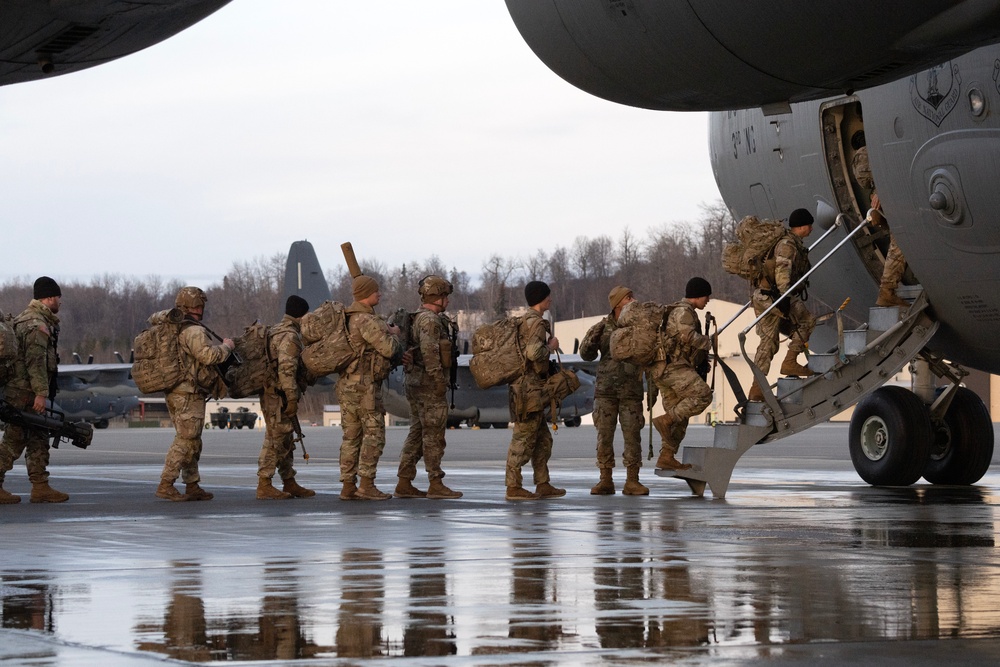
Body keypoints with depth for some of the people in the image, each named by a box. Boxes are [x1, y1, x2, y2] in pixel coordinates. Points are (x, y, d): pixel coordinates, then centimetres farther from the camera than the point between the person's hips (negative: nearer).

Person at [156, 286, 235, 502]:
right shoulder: (194, 332, -15)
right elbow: (208, 355, -26)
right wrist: (226, 347, -9)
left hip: (175, 394, 10)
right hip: (188, 395, -10)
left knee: (192, 443, 14)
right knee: (185, 441, -9)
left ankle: (193, 487, 17)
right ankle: (165, 486, -12)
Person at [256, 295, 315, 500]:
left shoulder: (276, 331, 18)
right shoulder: (290, 336, -15)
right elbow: (286, 369, -23)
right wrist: (291, 397, -24)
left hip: (274, 393, 11)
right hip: (279, 396, -11)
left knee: (285, 441, 15)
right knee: (275, 439, -9)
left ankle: (289, 483, 21)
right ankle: (264, 486, -9)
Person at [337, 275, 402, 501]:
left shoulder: (348, 318, 14)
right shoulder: (366, 320, -16)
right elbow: (388, 349, -20)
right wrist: (394, 334, 1)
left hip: (347, 384, 9)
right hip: (364, 385, -9)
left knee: (352, 436, 9)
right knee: (374, 434, -5)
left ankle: (348, 486, 9)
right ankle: (366, 485, -9)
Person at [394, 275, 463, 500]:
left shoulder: (416, 319, 18)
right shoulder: (430, 320, -14)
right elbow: (430, 353, -23)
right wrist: (440, 380, -22)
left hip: (415, 383, 10)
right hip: (429, 383, -10)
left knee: (417, 434, 11)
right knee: (434, 435, -6)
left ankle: (404, 484, 10)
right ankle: (436, 484, -5)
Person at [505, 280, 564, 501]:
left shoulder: (525, 321, 17)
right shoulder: (536, 322, -14)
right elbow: (533, 353, -27)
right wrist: (550, 347, -10)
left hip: (530, 389, 10)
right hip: (529, 388, -10)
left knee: (543, 439, 13)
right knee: (523, 438, -7)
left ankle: (543, 485, 16)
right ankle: (513, 487, -6)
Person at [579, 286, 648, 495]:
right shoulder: (603, 327, 4)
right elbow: (586, 354, 4)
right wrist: (593, 336, -14)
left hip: (631, 391, 0)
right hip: (605, 390, 1)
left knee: (632, 436, -2)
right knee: (604, 435, 1)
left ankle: (632, 481, 3)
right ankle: (605, 481, 7)